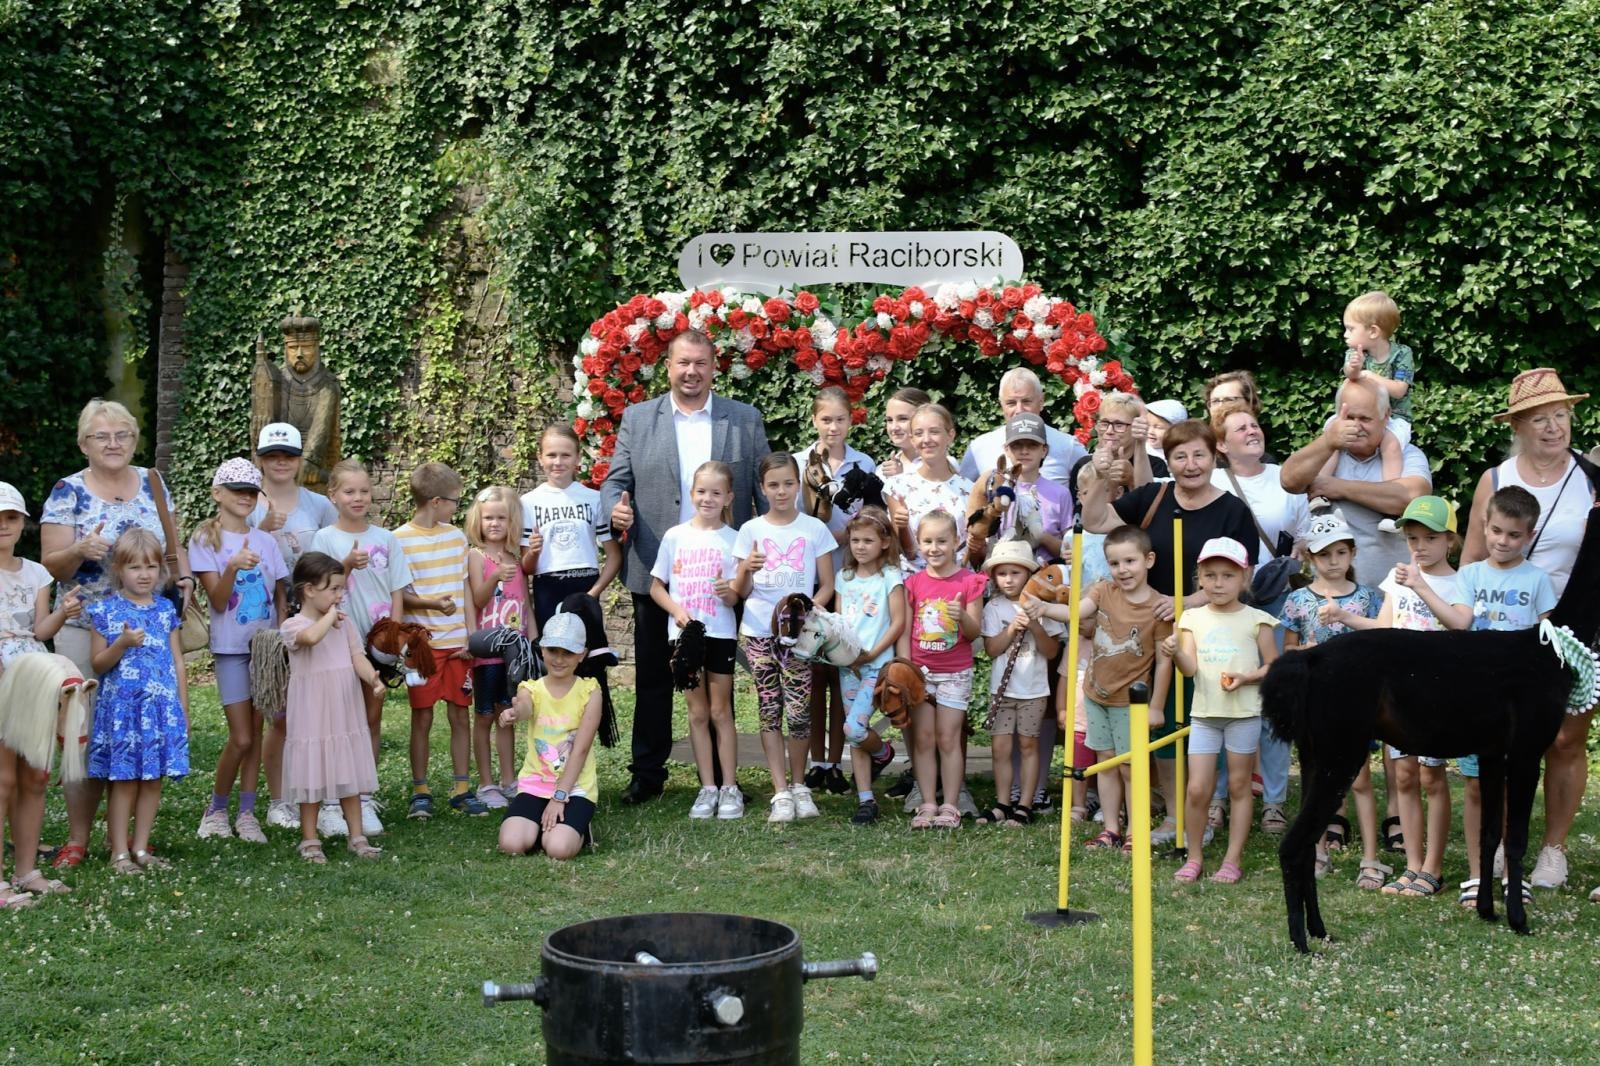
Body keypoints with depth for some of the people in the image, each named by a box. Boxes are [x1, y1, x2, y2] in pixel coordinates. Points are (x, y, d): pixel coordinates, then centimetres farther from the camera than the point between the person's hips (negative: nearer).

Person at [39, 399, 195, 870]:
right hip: (86, 631, -3)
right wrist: (80, 551, -24)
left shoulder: (152, 484, 9)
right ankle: (77, 838, 2)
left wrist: (184, 576, -3)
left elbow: (173, 543, 16)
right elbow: (50, 565, -4)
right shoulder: (67, 492, -2)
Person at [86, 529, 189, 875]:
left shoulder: (165, 610, 9)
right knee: (124, 780, -2)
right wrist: (123, 644, -18)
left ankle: (141, 847, 15)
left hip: (163, 707, 3)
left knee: (153, 779, 6)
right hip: (122, 707, -3)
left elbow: (177, 663, 12)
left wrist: (183, 709, 9)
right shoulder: (106, 611, -1)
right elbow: (98, 664, -1)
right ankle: (119, 852, 5)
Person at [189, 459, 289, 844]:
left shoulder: (266, 541, 7)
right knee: (241, 737, -8)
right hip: (231, 649, -4)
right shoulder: (205, 541, -4)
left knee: (256, 732, 6)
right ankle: (216, 809, 11)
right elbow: (217, 602, -11)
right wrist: (232, 567, -27)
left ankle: (247, 813, 13)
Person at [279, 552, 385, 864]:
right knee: (312, 777, 3)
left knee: (350, 777, 11)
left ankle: (357, 836, 20)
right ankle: (310, 840, 15)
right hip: (313, 718, -5)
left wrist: (373, 678, -22)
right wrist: (330, 615, -18)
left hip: (346, 715, 5)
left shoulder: (345, 624, 8)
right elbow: (311, 637, -34)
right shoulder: (293, 626, -11)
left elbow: (357, 657, -2)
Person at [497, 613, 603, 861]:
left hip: (575, 787, -2)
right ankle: (545, 826, 11)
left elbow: (580, 749, -10)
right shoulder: (531, 689, 0)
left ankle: (579, 830, 9)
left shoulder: (589, 692, -4)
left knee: (559, 850, -26)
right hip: (535, 784, 2)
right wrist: (514, 713, -53)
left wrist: (559, 796, -17)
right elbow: (524, 707, -27)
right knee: (512, 845, -22)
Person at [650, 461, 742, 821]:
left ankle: (729, 788, 8)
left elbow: (737, 594, 1)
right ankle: (708, 788, 12)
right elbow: (656, 587, 6)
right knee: (698, 713, 7)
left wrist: (729, 593, -22)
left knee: (720, 711, 3)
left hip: (720, 634, -1)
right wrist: (677, 610, -11)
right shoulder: (675, 536, 2)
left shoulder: (733, 539, -2)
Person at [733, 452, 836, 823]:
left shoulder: (814, 529, 4)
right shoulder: (751, 530, 6)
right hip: (759, 632, 1)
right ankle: (781, 792, 3)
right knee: (769, 712, 0)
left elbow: (827, 586, 5)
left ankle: (799, 785, 10)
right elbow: (740, 592, 6)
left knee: (798, 712, -7)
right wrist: (746, 569, -16)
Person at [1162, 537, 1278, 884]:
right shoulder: (1193, 618, 5)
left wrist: (1246, 678, -16)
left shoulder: (1255, 620, -1)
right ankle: (1194, 857, 13)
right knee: (1197, 788, -2)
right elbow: (1190, 668, -5)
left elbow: (1274, 666, 0)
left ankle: (1232, 860, 13)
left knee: (1239, 786, 6)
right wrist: (1175, 654, -26)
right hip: (1204, 712, 2)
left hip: (1244, 713, -2)